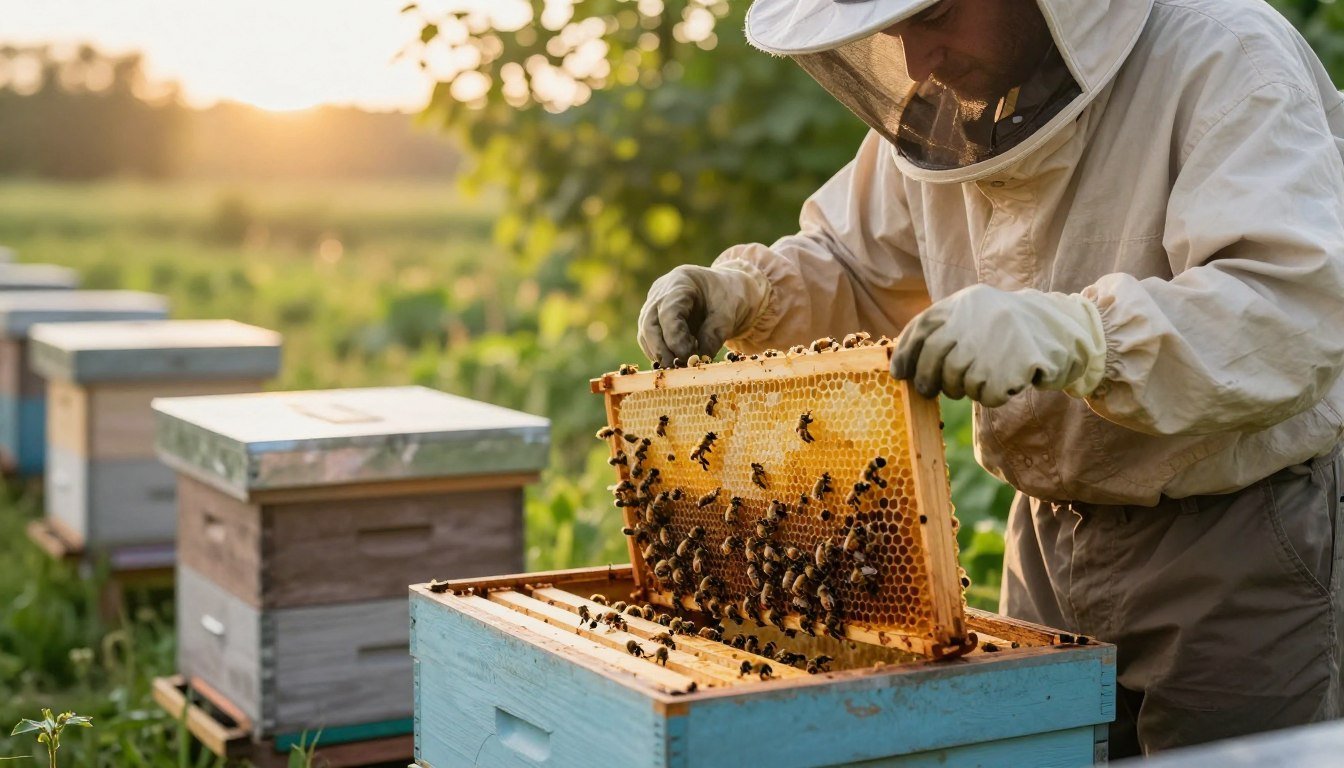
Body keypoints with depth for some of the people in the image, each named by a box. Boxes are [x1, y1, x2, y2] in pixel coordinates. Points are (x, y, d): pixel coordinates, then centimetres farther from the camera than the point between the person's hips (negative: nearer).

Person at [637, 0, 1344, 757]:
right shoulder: (945, 102, 1)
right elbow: (858, 264, 15)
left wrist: (1068, 333, -45)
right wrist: (743, 292, -5)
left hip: (1242, 544, -6)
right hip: (1051, 531, 6)